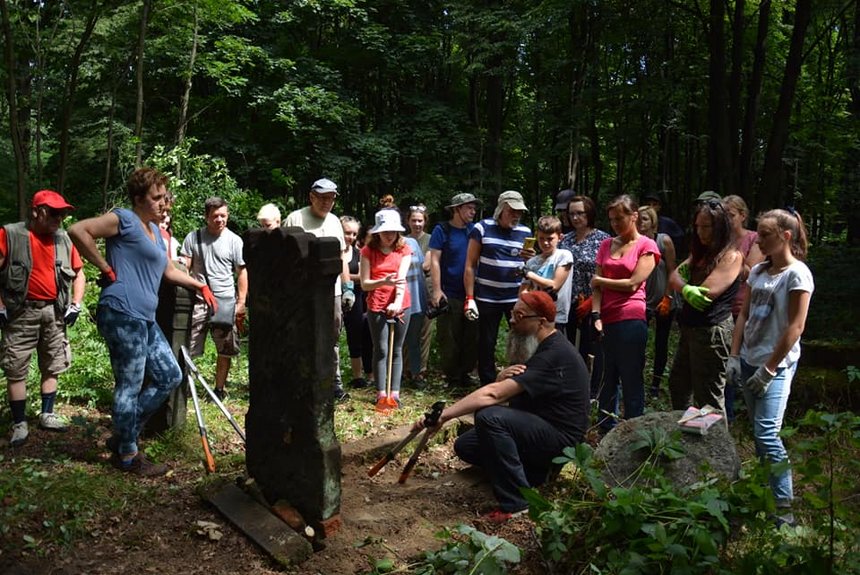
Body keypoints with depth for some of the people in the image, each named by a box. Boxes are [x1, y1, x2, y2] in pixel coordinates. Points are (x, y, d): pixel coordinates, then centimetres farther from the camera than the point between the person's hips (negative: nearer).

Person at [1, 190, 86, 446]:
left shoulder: (64, 239, 4)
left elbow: (79, 273, 14)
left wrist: (76, 305, 5)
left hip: (54, 312, 4)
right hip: (21, 312, -4)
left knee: (52, 367, 11)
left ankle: (47, 415, 25)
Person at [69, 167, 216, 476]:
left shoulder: (154, 230, 22)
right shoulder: (125, 219, -6)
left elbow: (169, 270, 33)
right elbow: (78, 231, -19)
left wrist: (200, 285, 30)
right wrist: (106, 268, -14)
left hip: (144, 319, 10)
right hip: (122, 314, -10)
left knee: (170, 376, 12)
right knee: (130, 387, -2)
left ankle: (123, 435, 21)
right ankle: (127, 455, 11)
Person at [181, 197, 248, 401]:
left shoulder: (234, 241, 4)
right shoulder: (193, 238, 6)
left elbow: (242, 272, 4)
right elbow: (183, 268, 6)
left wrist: (241, 302, -1)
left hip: (225, 302, 0)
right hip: (198, 300, 0)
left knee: (225, 350, 5)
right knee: (188, 348, -1)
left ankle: (220, 388, 17)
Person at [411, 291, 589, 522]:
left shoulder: (555, 355, -25)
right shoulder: (532, 346, 8)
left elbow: (493, 395, -32)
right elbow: (500, 392, 4)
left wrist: (444, 414, -32)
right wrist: (502, 378, -21)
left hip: (560, 435, -10)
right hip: (537, 426, 10)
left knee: (490, 417, -31)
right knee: (465, 446, 4)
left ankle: (517, 504, -23)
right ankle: (533, 471, 8)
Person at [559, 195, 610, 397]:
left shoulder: (602, 239, -5)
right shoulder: (565, 240, 12)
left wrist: (591, 301, -14)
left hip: (591, 306, -5)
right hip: (568, 305, 5)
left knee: (591, 350, 3)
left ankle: (592, 395, 14)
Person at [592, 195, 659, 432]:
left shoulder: (646, 246, 0)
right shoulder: (606, 245, 13)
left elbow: (632, 284, -9)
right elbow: (596, 286, 7)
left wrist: (600, 280, 2)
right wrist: (596, 316, -6)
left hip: (631, 320, -5)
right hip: (606, 320, 5)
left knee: (631, 381, 2)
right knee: (606, 378, 14)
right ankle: (606, 429, 27)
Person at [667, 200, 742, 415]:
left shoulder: (731, 256, -13)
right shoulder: (700, 253, 13)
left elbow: (707, 293, -21)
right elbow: (674, 277, 3)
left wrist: (683, 286, -3)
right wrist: (686, 288, -18)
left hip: (712, 330, -9)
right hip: (691, 328, 10)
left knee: (708, 399, -1)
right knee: (677, 385, 21)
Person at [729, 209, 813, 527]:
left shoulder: (797, 274, -11)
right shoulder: (758, 271, 10)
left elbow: (795, 327, -15)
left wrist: (769, 369, -15)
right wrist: (734, 356, 5)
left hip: (776, 365, -7)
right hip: (749, 361, 7)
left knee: (767, 435, -12)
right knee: (759, 433, 13)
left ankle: (784, 509, -4)